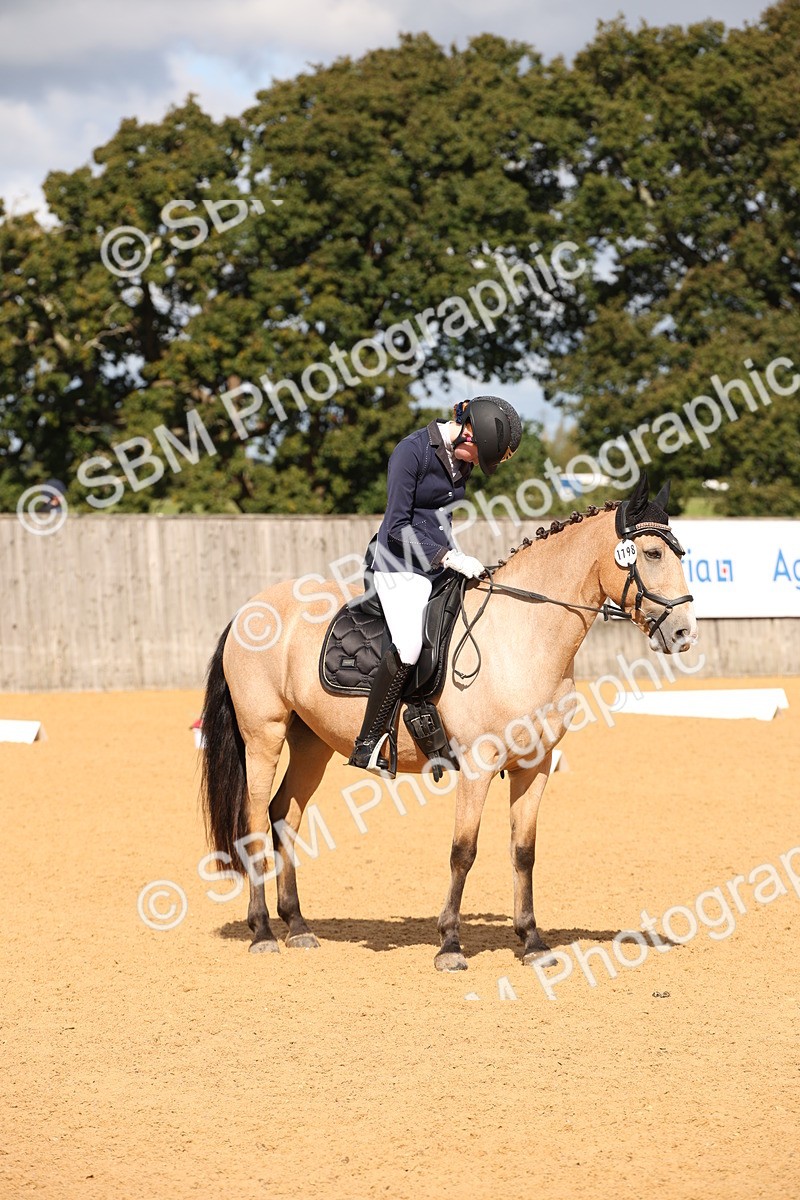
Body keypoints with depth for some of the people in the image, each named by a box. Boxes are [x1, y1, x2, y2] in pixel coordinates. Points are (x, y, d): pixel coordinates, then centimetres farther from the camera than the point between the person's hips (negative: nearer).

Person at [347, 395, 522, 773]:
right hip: (401, 564, -8)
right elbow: (397, 526, -16)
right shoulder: (412, 451, -15)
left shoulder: (462, 458, 9)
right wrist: (449, 557, -20)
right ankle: (368, 744, -19)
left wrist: (461, 558, 10)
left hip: (441, 563, 8)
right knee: (408, 647, -28)